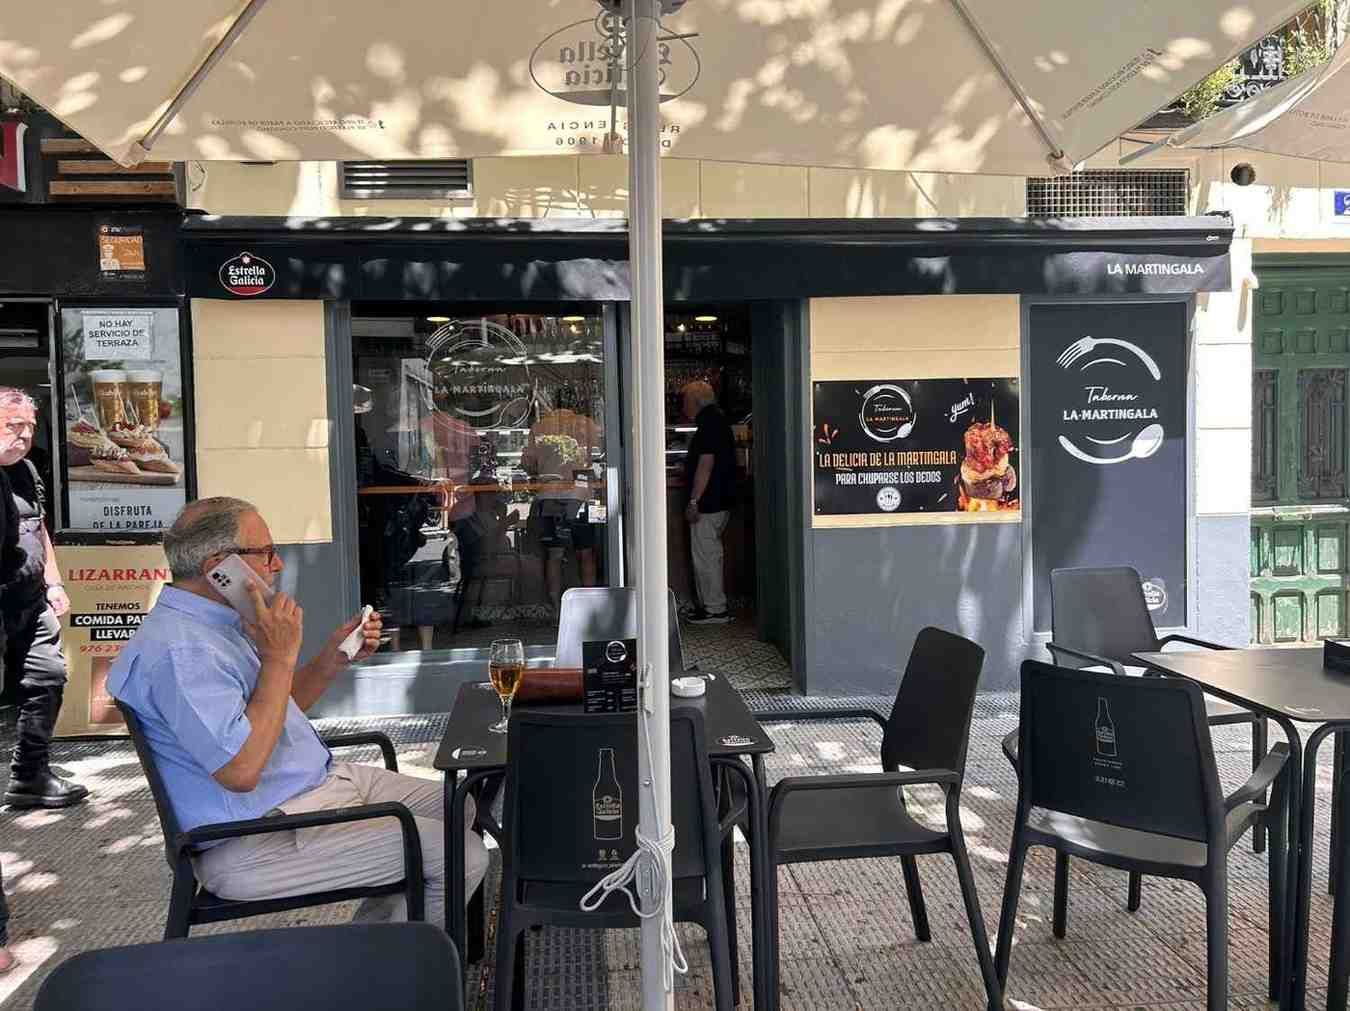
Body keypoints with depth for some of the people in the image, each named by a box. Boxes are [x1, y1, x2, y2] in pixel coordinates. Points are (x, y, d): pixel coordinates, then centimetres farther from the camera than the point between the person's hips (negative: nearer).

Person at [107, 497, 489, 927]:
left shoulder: (221, 619, 10)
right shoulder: (178, 649, -24)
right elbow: (241, 770, -31)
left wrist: (334, 657, 4)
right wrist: (280, 656, -25)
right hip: (259, 842, -11)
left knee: (457, 810, 14)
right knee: (462, 857, -16)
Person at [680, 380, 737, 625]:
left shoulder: (709, 424, -16)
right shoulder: (718, 421, 16)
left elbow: (706, 465, -22)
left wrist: (693, 501, -22)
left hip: (708, 502, -11)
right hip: (721, 501, 11)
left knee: (704, 555, -5)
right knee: (711, 554, 16)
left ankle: (715, 609, 0)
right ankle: (710, 604, 23)